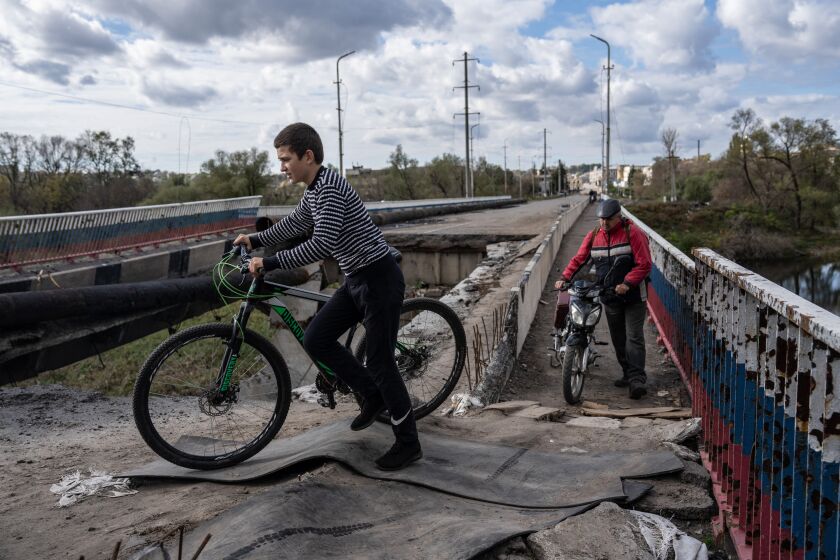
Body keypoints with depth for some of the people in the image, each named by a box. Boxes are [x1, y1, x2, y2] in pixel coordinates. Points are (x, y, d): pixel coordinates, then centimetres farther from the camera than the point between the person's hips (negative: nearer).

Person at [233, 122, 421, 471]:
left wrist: (269, 263, -28)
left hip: (380, 279, -9)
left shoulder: (330, 188, -20)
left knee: (379, 361, -3)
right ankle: (372, 395, 20)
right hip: (356, 280, 9)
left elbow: (322, 244, -31)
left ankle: (408, 443, 12)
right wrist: (254, 240, 27)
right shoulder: (313, 190, 10)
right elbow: (294, 224, 28)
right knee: (315, 339, 6)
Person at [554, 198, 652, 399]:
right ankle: (628, 374, 21)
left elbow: (644, 264, -14)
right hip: (609, 298, 5)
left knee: (634, 338, -8)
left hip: (633, 297, -5)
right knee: (618, 339, 11)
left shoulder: (632, 233, -10)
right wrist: (565, 278, -6)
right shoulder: (594, 235, 6)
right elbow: (578, 258, 8)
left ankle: (637, 379, -10)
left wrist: (627, 283, -24)